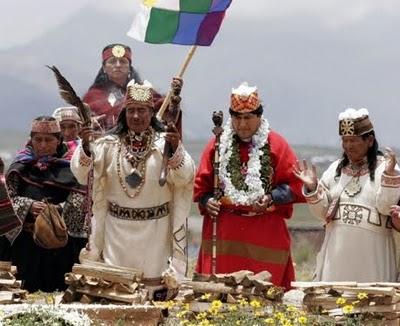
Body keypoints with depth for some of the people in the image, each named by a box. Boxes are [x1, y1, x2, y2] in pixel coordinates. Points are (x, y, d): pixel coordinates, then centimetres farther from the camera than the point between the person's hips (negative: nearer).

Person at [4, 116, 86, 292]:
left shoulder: (69, 166, 3)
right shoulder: (21, 166, 8)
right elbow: (8, 198, 0)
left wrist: (60, 210, -23)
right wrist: (28, 207, -17)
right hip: (26, 243, 1)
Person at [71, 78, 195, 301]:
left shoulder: (164, 143, -2)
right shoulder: (110, 145, 3)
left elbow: (184, 177, -15)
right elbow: (81, 173, -6)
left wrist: (176, 149, -32)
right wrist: (86, 147, -25)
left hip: (155, 230, -1)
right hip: (118, 229, 2)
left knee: (155, 287, 0)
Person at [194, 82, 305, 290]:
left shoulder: (276, 144, 5)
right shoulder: (218, 145, 11)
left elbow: (294, 185, 2)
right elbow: (201, 185, 14)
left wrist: (271, 199, -13)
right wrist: (207, 202, -6)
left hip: (265, 233, -2)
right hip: (223, 232, 2)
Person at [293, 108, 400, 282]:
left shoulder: (385, 167, -1)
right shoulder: (336, 169, 11)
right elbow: (322, 211, 11)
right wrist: (312, 187, -5)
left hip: (372, 252, -4)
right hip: (337, 251, 4)